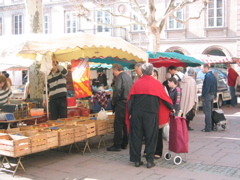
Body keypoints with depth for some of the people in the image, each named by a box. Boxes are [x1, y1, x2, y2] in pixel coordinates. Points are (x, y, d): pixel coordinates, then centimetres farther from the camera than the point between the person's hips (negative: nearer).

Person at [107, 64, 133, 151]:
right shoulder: (129, 77, 14)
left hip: (121, 104, -9)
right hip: (128, 103, 9)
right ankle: (124, 144, 20)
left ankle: (117, 145, -1)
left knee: (118, 125, -4)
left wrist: (113, 101, -10)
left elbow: (117, 90, -23)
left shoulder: (120, 77, -11)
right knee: (126, 124, 14)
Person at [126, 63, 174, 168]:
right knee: (151, 137, 7)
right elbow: (165, 98, 9)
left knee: (136, 136, 9)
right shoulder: (156, 84, 0)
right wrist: (171, 108, 24)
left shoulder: (136, 83, 3)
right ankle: (149, 160, 8)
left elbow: (130, 99, 1)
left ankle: (136, 160, 13)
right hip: (151, 113, -2)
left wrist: (130, 113, 7)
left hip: (136, 113, 2)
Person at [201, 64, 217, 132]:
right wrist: (215, 95, 23)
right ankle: (211, 126, 21)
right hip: (212, 95, 10)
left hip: (207, 95, -10)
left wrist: (203, 96, -17)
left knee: (207, 112, -6)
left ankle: (208, 128, -4)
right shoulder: (213, 75, 15)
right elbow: (215, 86, 20)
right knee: (210, 111, 16)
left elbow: (206, 87, -21)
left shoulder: (207, 75, -16)